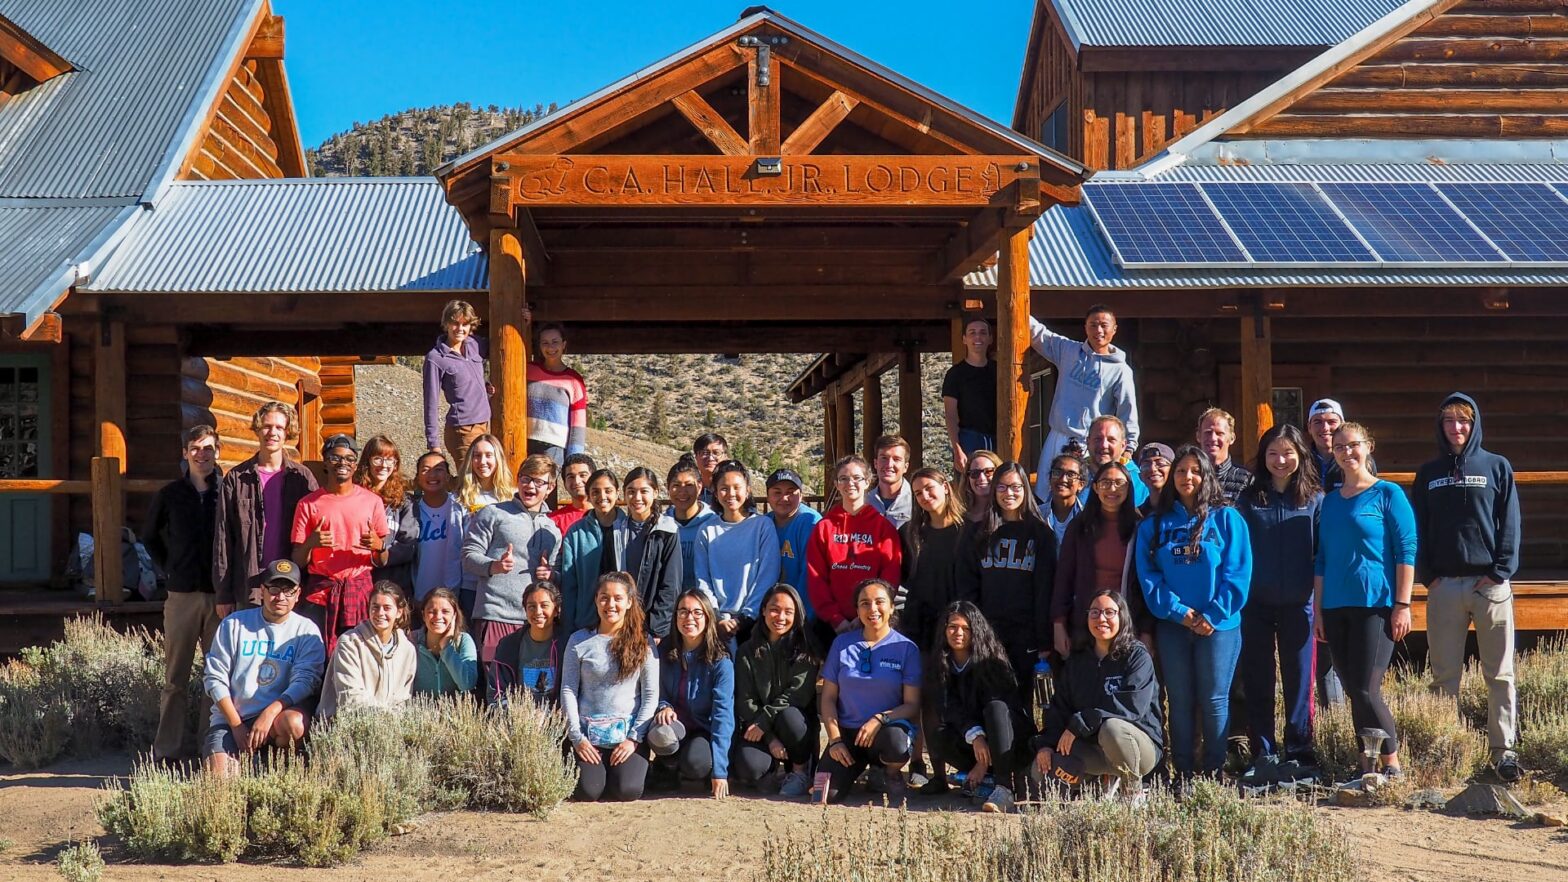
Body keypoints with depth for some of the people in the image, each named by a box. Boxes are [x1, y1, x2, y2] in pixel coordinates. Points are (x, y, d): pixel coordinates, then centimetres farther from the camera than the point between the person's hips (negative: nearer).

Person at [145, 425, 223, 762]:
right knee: (175, 676, 6)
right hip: (182, 595, 1)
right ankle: (168, 747, 12)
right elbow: (149, 537, 20)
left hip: (221, 595, -1)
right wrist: (167, 570, 10)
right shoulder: (170, 494, 6)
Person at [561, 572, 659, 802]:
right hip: (588, 733, 0)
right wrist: (577, 738, -7)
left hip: (627, 733, 0)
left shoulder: (643, 642, 3)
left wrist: (634, 738, -8)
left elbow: (651, 694, 1)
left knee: (627, 790, -20)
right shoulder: (579, 641, 4)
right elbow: (568, 691, 1)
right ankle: (592, 768, 17)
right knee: (587, 791, -19)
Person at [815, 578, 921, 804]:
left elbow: (913, 706, -3)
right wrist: (835, 740, -5)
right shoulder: (842, 643, 6)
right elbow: (828, 697, 8)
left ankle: (892, 774, -2)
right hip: (847, 732, 2)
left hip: (889, 729, -1)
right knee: (825, 796, -20)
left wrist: (880, 719, -20)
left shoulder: (907, 648, 0)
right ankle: (857, 767, 14)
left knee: (896, 742, -39)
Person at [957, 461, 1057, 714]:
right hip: (987, 631, 1)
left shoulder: (1040, 533, 5)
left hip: (1025, 634, -1)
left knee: (1023, 696, 3)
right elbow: (967, 586, 8)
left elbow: (1045, 589, 0)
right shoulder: (977, 533, 10)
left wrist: (1045, 641, -5)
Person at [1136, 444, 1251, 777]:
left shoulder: (1226, 519, 3)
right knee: (1180, 700, 5)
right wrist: (1179, 611, -11)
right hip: (1172, 625, 2)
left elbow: (1238, 573, -4)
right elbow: (1148, 575, 2)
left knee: (1214, 700, 1)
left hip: (1218, 625, -2)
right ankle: (1183, 773, 11)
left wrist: (1213, 616, -12)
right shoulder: (1154, 524, 9)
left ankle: (1213, 771, 9)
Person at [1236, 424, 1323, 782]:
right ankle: (1263, 757, 11)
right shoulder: (1249, 500, 7)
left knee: (1298, 681, 3)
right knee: (1257, 683, 4)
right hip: (1256, 604, 1)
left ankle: (1299, 756, 11)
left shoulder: (1314, 500, 5)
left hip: (1298, 604, -1)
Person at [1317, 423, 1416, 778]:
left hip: (1376, 605, -5)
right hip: (1336, 608, 5)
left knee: (1366, 691, -10)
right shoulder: (1331, 500, 14)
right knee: (1354, 692, 7)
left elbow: (1406, 551, -5)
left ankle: (1392, 767, 4)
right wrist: (1318, 610, 12)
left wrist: (1402, 605, -11)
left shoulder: (1388, 494, -2)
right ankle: (1367, 769, 15)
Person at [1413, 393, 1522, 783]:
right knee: (1444, 676, 5)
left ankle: (1503, 748, 6)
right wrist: (1427, 575, -1)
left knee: (1499, 673, 1)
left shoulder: (1497, 467, 5)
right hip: (1444, 586, 2)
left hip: (1490, 583, -2)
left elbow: (1510, 524, 1)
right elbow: (1418, 529, 10)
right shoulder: (1429, 474, 11)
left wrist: (1500, 572, -9)